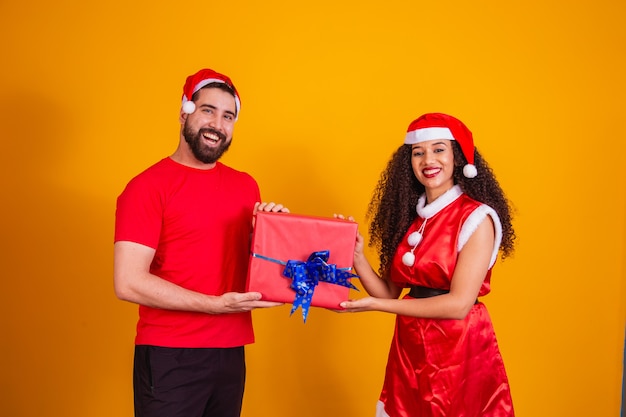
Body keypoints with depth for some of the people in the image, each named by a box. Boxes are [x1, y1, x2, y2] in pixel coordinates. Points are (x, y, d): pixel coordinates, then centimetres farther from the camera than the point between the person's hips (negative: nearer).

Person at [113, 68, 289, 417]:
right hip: (169, 357, -5)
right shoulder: (148, 186, -9)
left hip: (232, 353, 6)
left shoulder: (246, 186, 8)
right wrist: (216, 305, -19)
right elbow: (129, 282, -16)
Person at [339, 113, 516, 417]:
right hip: (408, 349, 5)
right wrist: (356, 256, -13)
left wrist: (375, 305, -20)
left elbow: (459, 304, -19)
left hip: (461, 351, -5)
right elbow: (389, 292, 4)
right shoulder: (408, 216, 5)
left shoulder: (478, 218, -12)